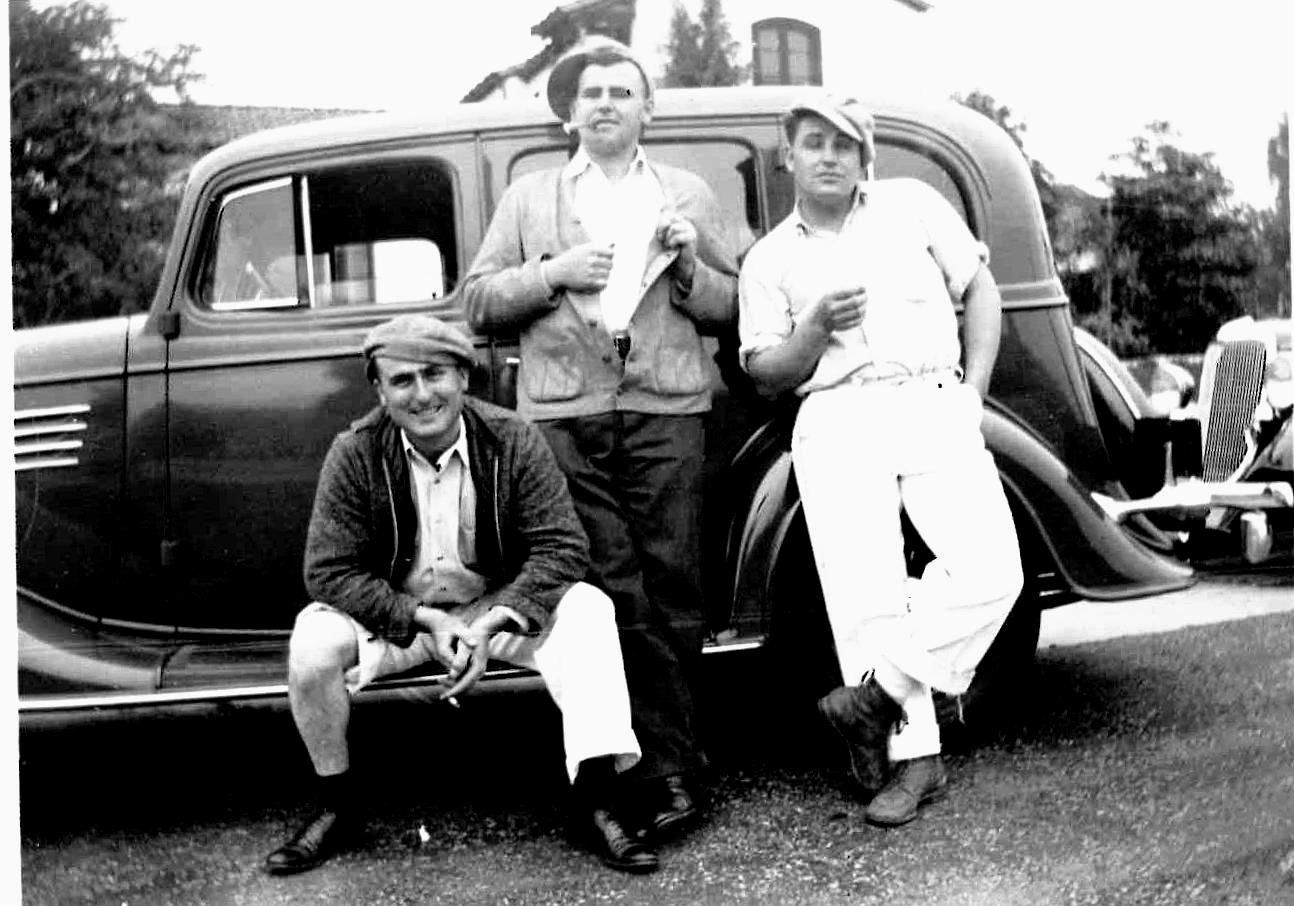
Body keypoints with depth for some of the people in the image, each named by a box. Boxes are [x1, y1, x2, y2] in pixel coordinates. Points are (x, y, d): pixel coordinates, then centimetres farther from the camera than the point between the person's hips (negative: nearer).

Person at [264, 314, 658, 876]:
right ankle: (336, 804, -2)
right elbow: (329, 573, -14)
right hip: (393, 615, 0)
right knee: (312, 644, -28)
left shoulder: (513, 440, -13)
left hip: (498, 609, 0)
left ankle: (596, 802, -21)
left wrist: (492, 625, -28)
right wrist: (427, 620, -25)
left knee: (587, 610, -26)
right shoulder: (354, 454, -13)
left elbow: (562, 547, -16)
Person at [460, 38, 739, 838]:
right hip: (565, 417, 0)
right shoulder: (528, 198, 19)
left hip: (666, 411, 0)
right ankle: (675, 766, 1)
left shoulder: (691, 194, 20)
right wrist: (552, 272, -4)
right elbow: (479, 304, 11)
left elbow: (730, 309, 16)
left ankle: (667, 766, 5)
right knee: (617, 594, -7)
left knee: (671, 591, -3)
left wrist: (688, 265, -3)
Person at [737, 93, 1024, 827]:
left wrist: (973, 392, 2)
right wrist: (814, 329, -9)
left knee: (990, 571, -18)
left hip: (933, 407, 0)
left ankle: (878, 691, -7)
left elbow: (981, 290, 14)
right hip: (837, 423, 0)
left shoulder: (912, 204, 15)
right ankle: (913, 754, -3)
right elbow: (765, 374, 11)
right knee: (865, 595, -10)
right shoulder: (769, 260, 15)